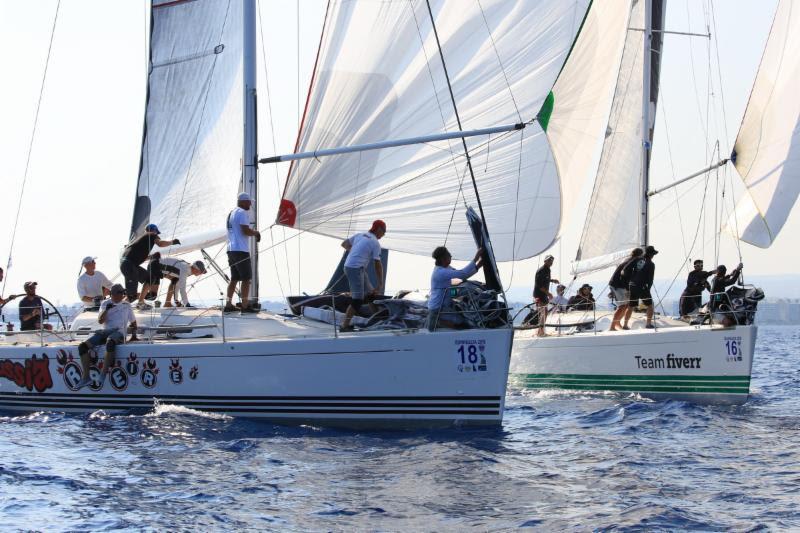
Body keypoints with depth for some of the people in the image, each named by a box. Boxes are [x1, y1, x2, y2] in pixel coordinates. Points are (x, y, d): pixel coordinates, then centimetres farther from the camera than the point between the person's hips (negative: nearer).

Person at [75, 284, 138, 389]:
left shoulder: (126, 305, 17)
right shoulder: (105, 303, 16)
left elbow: (133, 322, 27)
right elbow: (100, 321, 5)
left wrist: (133, 335, 15)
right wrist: (107, 309, -7)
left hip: (119, 332, -3)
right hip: (105, 331, 3)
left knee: (110, 341, -43)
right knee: (82, 346, -20)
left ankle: (104, 373, -41)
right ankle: (86, 377, -20)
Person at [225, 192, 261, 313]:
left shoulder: (231, 213, 20)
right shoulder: (242, 213, -10)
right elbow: (246, 231, -19)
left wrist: (253, 232, 20)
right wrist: (256, 233, -1)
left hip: (231, 250, 9)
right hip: (241, 250, -9)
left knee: (234, 278, 12)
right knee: (246, 278, -5)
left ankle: (228, 304, 10)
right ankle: (245, 306, -7)